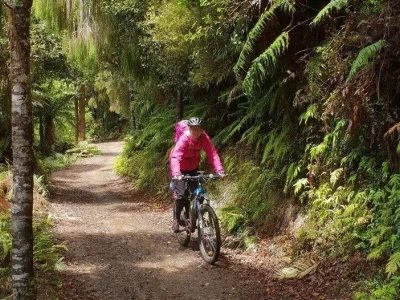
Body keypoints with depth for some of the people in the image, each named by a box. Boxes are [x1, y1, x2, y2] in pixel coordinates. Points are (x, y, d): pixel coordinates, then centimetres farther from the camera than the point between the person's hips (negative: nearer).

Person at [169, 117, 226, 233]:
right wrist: (176, 173, -60)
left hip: (193, 167, 4)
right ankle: (176, 219, 3)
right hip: (180, 168, -4)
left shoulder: (204, 138, -20)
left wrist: (220, 170, -40)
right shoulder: (184, 139, -32)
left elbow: (212, 154, -26)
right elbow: (175, 157, -44)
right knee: (180, 194, -16)